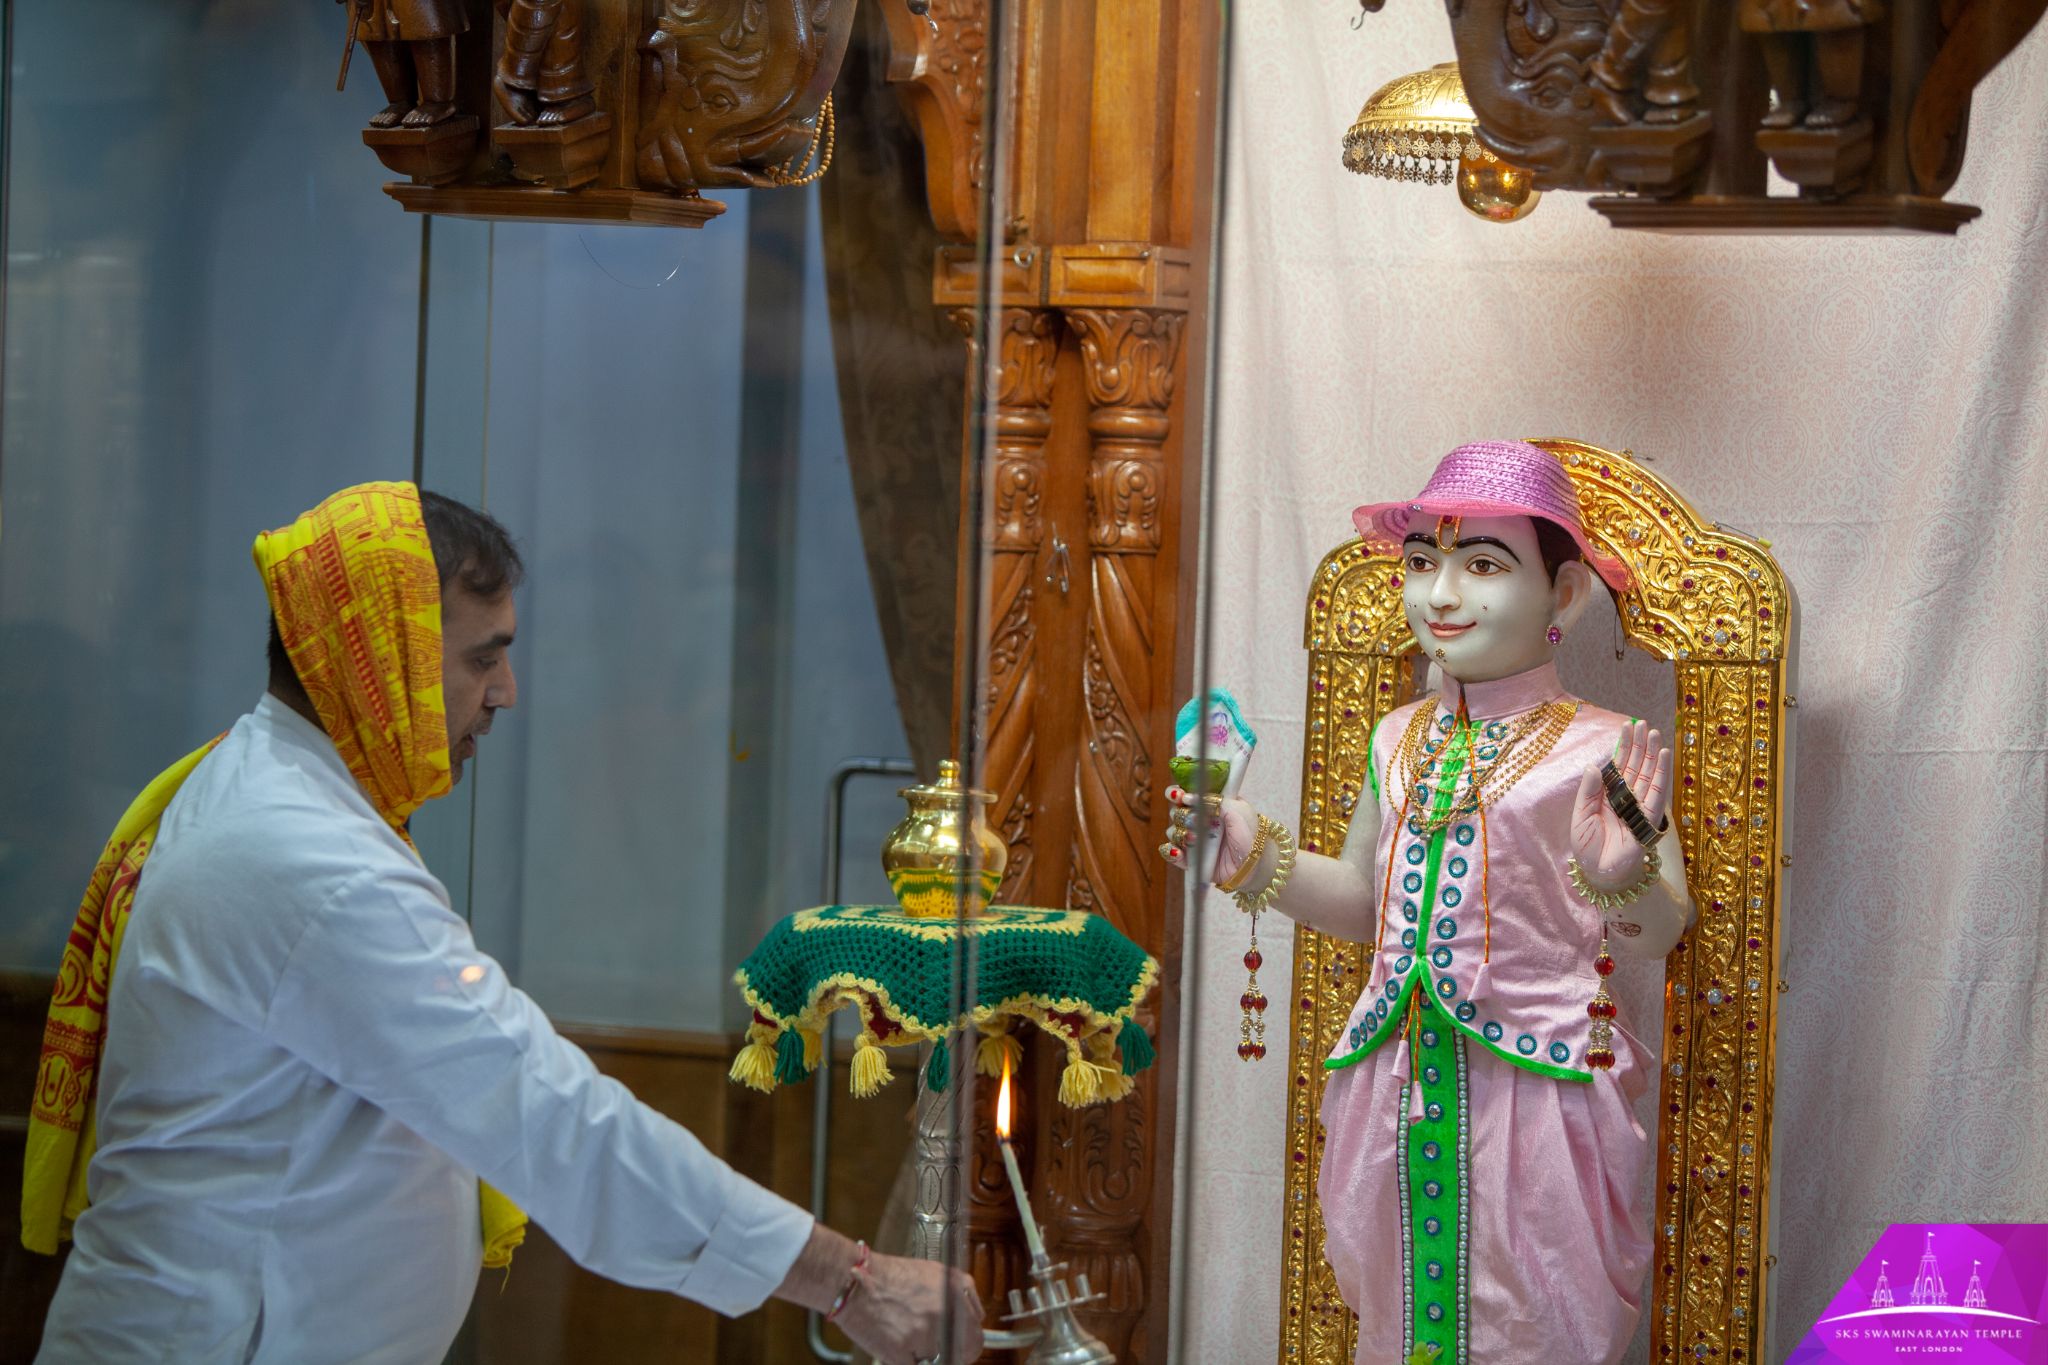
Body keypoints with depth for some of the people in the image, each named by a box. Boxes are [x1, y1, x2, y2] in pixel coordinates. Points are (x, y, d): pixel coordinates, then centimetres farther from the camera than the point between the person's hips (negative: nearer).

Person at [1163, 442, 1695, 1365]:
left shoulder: (1597, 753, -10)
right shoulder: (1399, 744, 8)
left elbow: (1651, 938, -10)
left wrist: (1622, 871, -30)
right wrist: (1250, 856, 11)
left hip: (1533, 1080, -5)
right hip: (1398, 1089, 5)